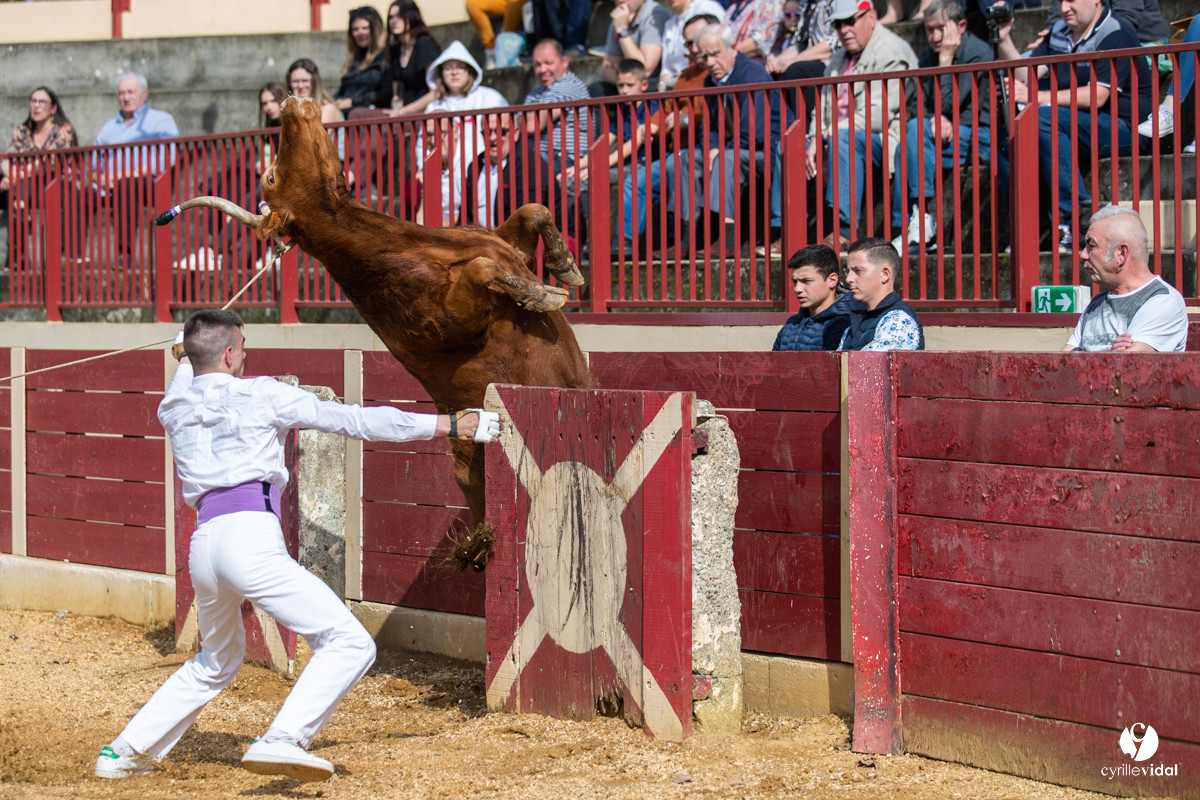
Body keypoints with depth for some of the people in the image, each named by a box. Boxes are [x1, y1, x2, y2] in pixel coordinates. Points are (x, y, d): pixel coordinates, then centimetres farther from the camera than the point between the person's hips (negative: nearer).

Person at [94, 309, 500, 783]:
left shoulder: (173, 409, 19)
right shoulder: (259, 394, 6)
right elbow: (356, 420, 7)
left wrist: (188, 358, 70)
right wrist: (449, 425, 13)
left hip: (202, 546, 7)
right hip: (249, 537, -7)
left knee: (216, 663, 30)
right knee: (349, 644, -11)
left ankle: (125, 753, 28)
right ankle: (281, 741, -30)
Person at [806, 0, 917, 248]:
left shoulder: (891, 53, -10)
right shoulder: (839, 58, 21)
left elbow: (879, 115, -21)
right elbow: (824, 105, 17)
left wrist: (832, 132, -19)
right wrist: (815, 139, -5)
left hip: (884, 140, -9)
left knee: (843, 140, -38)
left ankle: (844, 230, -43)